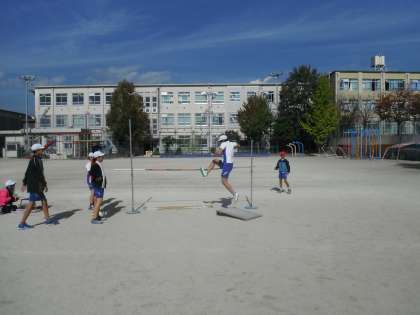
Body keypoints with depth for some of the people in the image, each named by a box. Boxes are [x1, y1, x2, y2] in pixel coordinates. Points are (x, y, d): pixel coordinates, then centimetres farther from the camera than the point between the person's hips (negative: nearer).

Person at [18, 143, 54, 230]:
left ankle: (47, 219, 21)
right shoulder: (36, 160, -16)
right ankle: (22, 223, 2)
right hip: (35, 186, -10)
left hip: (34, 185, 10)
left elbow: (27, 173, 18)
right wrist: (45, 184, -15)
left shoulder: (33, 159, 12)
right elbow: (40, 174, -19)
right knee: (31, 204, -4)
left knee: (44, 201, 14)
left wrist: (25, 183, 23)